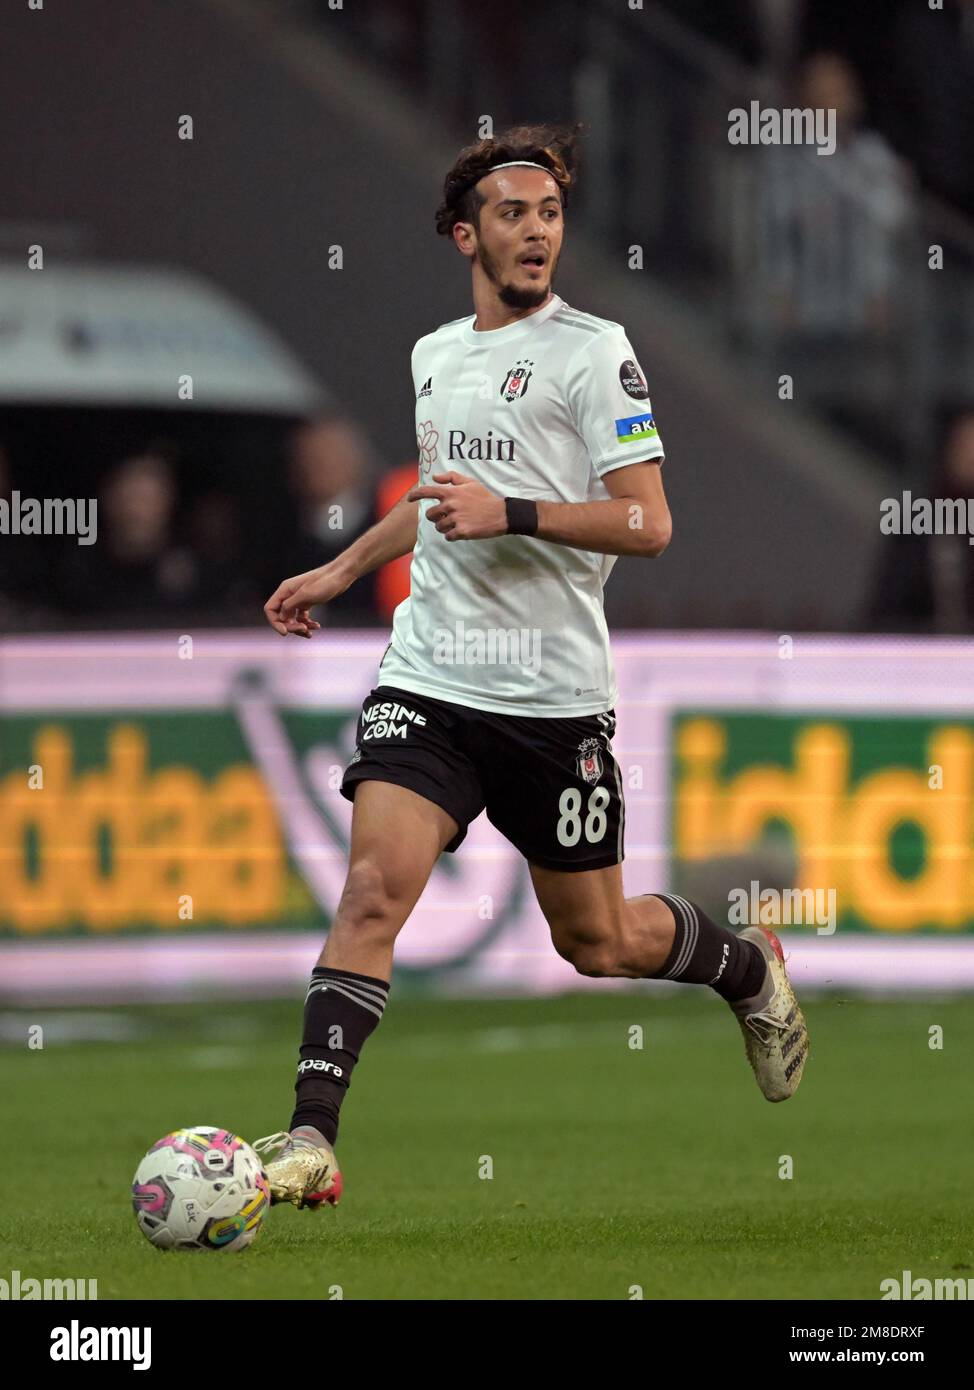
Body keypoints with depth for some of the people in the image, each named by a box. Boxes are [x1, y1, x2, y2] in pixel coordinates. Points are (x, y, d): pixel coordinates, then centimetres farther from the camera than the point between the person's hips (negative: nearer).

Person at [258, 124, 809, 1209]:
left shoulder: (593, 349, -6)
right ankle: (310, 1141, -20)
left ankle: (748, 967, 40)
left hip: (553, 693, -4)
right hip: (428, 675, 4)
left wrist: (511, 514, -22)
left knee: (597, 942, 9)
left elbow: (647, 522, -12)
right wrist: (339, 571, 30)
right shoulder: (435, 355, 13)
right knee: (375, 887, -17)